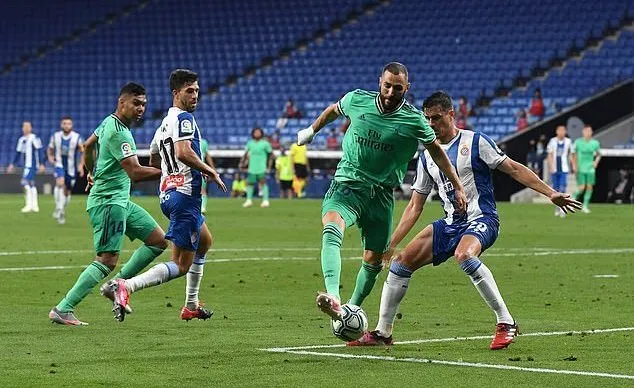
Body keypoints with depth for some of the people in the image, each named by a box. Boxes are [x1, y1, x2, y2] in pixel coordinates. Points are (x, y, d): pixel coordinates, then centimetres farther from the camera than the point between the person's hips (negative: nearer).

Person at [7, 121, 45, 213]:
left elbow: (39, 152, -11)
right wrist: (13, 165, 20)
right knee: (31, 184, 10)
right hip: (26, 165, 8)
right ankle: (35, 206, 15)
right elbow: (18, 153, 21)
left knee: (25, 182, -16)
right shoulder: (21, 140, 14)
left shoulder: (34, 138, -10)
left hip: (32, 165, -8)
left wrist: (41, 164, -14)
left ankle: (29, 205, -14)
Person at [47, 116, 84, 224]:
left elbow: (83, 152, -7)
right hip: (59, 165, -1)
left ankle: (61, 212, 32)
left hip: (71, 168, 1)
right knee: (60, 183, -30)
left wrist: (81, 165, -20)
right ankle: (58, 208, -26)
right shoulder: (55, 136, -3)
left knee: (67, 192, 10)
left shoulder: (77, 138, -10)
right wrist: (50, 157, -7)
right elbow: (50, 149, 13)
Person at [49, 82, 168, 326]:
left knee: (158, 240, 8)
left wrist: (91, 173, 42)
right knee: (107, 260, -13)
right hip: (108, 202, -10)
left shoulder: (110, 122, 11)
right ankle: (63, 310, -11)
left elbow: (88, 145, 29)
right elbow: (135, 173, -27)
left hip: (121, 201, 10)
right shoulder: (118, 132, -20)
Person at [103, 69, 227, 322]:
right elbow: (183, 152, -28)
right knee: (180, 266, -11)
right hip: (185, 194, -10)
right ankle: (125, 287, -26)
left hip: (168, 193, 10)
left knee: (205, 241, 31)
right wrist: (210, 172, -16)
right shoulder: (184, 118, -11)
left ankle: (191, 305, 34)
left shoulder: (165, 123, 18)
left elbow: (153, 163, 27)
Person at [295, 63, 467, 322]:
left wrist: (457, 187, 12)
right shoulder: (357, 100, -4)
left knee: (373, 260, 6)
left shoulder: (414, 121, -6)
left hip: (381, 193, 2)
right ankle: (333, 298, -50)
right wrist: (312, 130, 35)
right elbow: (334, 110, 20)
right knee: (331, 229, -31)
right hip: (347, 184, -2)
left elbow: (436, 150, 10)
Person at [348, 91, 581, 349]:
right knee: (401, 262, -3)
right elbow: (415, 206, 17)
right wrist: (391, 243, 11)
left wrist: (551, 193, -14)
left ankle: (506, 323, -28)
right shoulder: (427, 157, 14)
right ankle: (383, 333, 8)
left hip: (481, 219, -7)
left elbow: (514, 169, -5)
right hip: (451, 224, 7)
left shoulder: (475, 142, -4)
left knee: (463, 255, -37)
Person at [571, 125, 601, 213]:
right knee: (581, 188, -9)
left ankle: (585, 206, 9)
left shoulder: (595, 143, 2)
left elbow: (599, 154, 18)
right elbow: (573, 154, 5)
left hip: (590, 169, 3)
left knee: (589, 187, -2)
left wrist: (596, 162, 1)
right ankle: (574, 198, 19)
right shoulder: (578, 142, -4)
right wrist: (574, 165, -4)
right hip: (580, 169, -3)